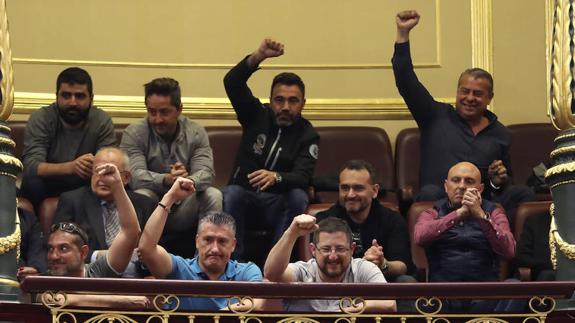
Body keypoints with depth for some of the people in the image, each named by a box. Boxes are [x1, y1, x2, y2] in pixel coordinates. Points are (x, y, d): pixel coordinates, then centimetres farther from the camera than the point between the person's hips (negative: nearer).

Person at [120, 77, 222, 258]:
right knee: (141, 196, -33)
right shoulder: (133, 134, -5)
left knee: (214, 196, -24)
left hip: (184, 210, 2)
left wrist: (190, 181, -39)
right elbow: (135, 175, -20)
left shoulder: (196, 133, 2)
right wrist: (166, 180, -41)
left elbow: (206, 172, -13)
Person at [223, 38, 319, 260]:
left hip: (278, 203, -1)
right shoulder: (257, 115, 3)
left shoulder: (308, 135, -3)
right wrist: (259, 56, -28)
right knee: (231, 193, -31)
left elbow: (303, 178, -18)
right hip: (244, 195, 1)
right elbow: (231, 82, -11)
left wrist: (276, 177, -41)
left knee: (299, 196, -31)